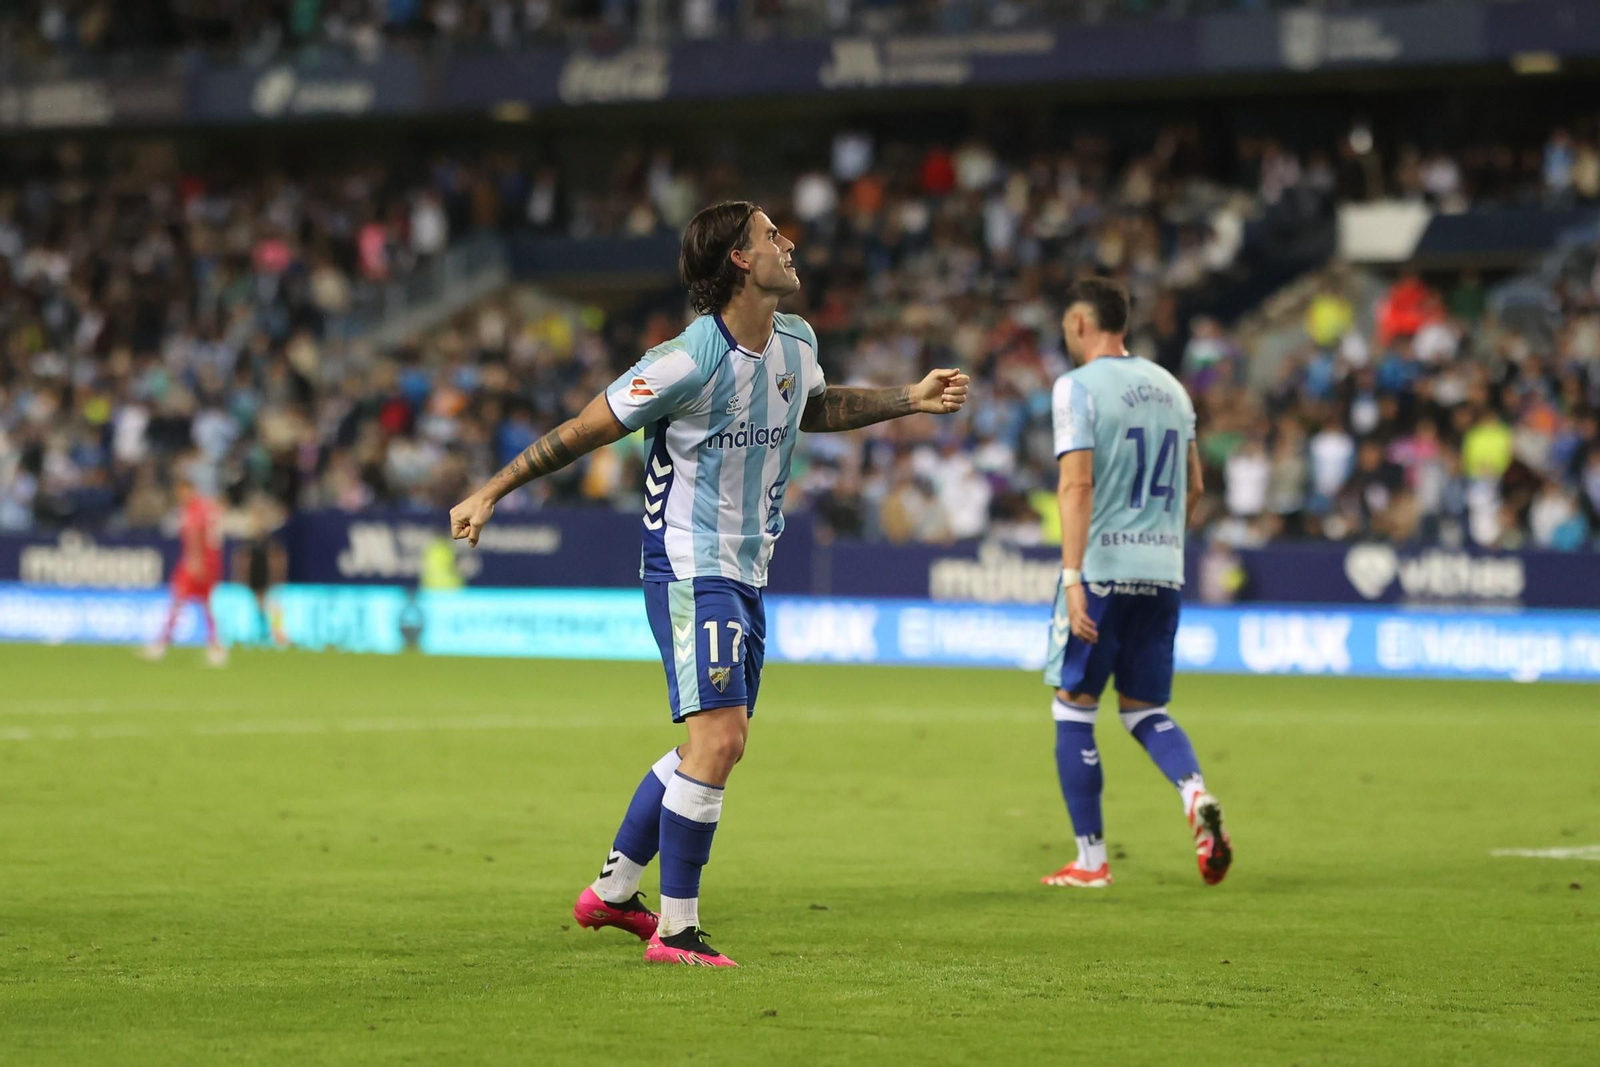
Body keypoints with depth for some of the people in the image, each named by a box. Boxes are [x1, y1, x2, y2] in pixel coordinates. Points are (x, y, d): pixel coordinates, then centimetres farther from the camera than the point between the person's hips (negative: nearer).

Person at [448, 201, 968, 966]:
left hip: (745, 573, 9)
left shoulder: (795, 342, 4)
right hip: (689, 567, -9)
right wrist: (490, 493, -9)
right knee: (719, 737, -17)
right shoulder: (691, 359, -20)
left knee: (717, 744, 14)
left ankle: (611, 891, 29)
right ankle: (676, 930, -9)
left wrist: (910, 400, 22)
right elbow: (584, 429, -12)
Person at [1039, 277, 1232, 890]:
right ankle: (1197, 799, -14)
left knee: (1073, 708, 6)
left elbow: (1077, 484, -16)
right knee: (1145, 710, 15)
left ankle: (1091, 859, 5)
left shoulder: (1078, 387, -7)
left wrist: (1072, 577, -20)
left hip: (1101, 567, -6)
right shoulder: (1169, 387, 14)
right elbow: (1192, 487, 19)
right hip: (1164, 572, 6)